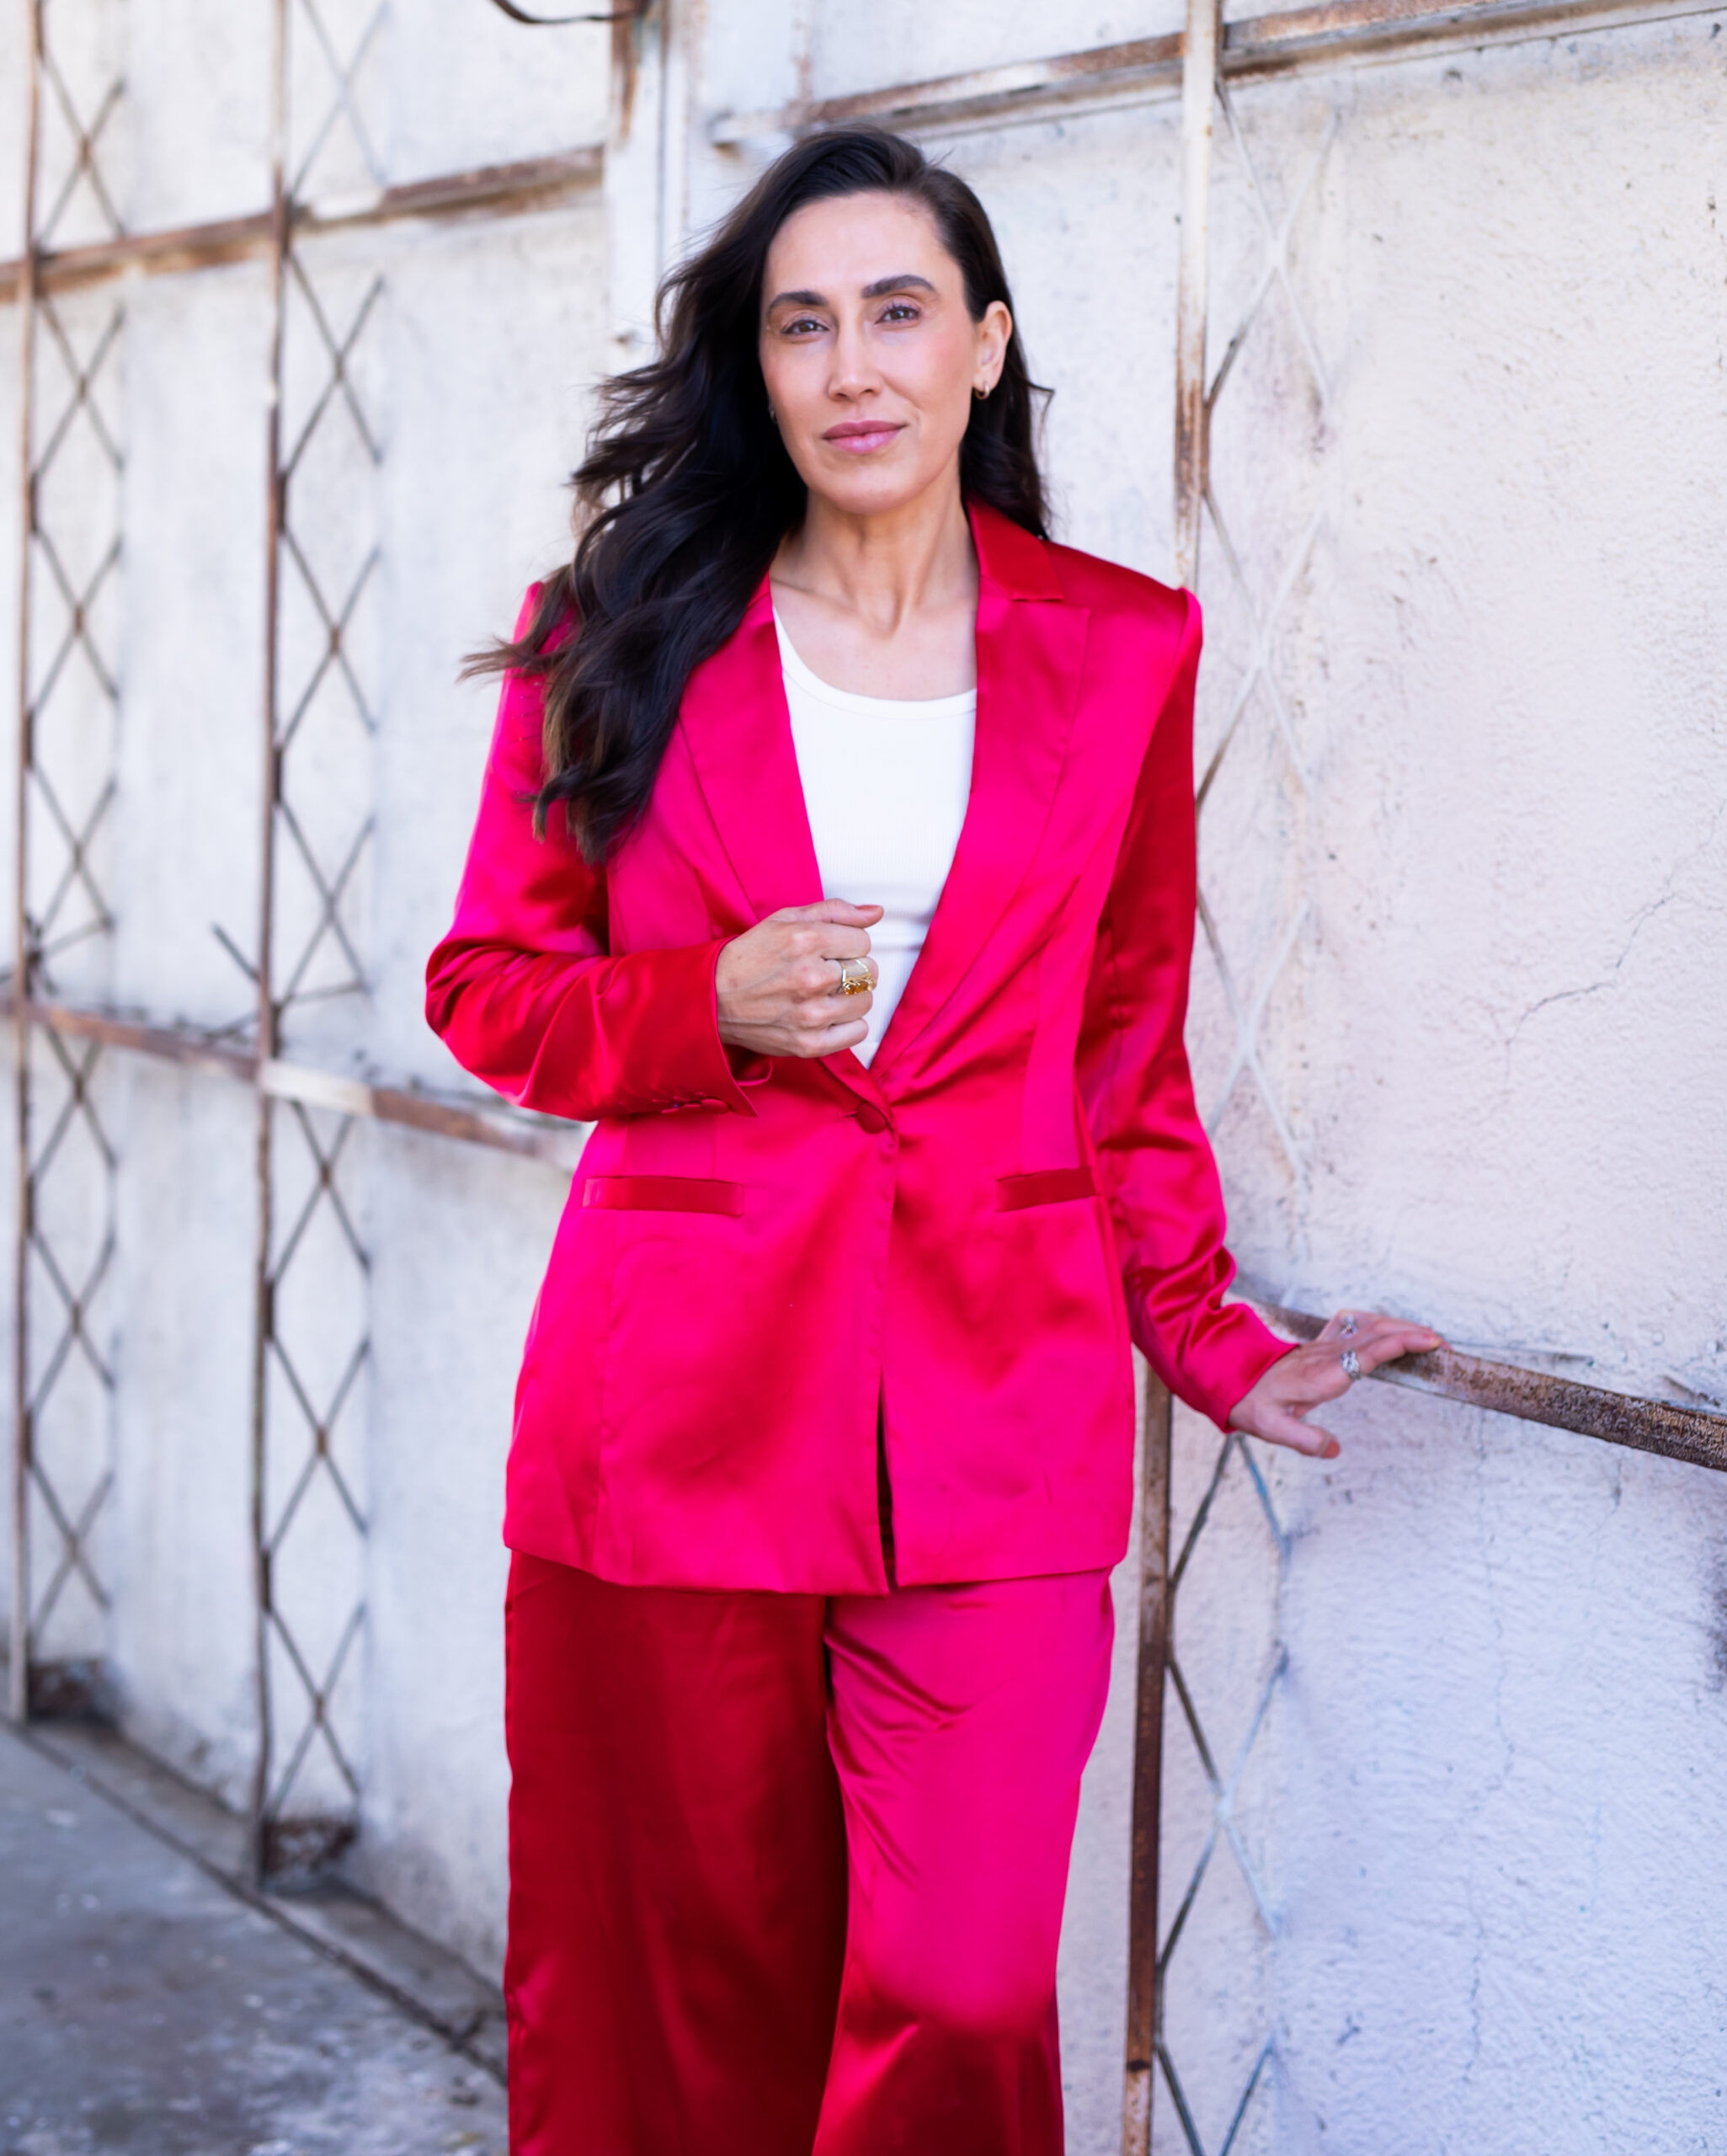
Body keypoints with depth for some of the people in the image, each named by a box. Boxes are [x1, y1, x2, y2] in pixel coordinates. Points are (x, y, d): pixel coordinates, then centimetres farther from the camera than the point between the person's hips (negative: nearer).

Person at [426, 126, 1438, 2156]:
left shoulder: (1120, 649, 7)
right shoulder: (620, 639, 4)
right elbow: (489, 986, 10)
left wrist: (1210, 1337, 11)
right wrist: (704, 1007, -9)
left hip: (997, 1411, 0)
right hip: (679, 1409, 0)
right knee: (682, 1988, 8)